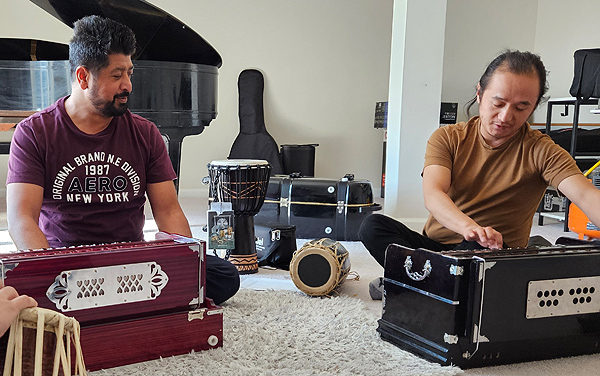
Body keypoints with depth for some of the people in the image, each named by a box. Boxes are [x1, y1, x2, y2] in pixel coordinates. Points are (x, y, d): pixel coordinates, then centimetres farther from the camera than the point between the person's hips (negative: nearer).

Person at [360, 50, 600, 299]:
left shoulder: (540, 151, -4)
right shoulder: (447, 138, -1)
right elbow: (432, 194, -19)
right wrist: (469, 226, -42)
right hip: (434, 244, 3)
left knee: (477, 250, -37)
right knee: (373, 226, -21)